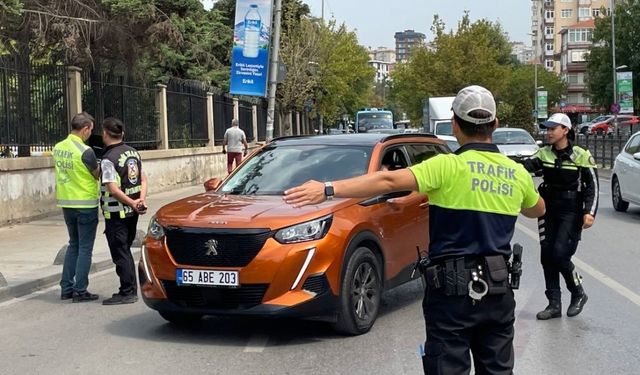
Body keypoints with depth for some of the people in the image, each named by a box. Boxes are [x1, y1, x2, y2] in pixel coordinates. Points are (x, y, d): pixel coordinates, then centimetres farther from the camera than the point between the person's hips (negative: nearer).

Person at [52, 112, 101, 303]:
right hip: (85, 204, -7)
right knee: (85, 248, 3)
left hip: (66, 204, 7)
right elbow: (98, 175, -8)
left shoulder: (58, 148, 3)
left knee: (73, 245, 19)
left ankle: (66, 288, 19)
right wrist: (100, 165, 11)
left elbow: (65, 172, 9)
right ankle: (80, 291, 5)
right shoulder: (85, 151, -19)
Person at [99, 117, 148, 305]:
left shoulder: (108, 159, -17)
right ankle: (131, 289, 22)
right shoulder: (133, 152, 8)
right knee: (126, 250, 18)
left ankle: (127, 293, 2)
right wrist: (141, 200, -4)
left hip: (116, 213, -8)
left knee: (120, 253, 0)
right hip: (132, 212, 8)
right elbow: (143, 179, 8)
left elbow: (113, 189, -23)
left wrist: (132, 203, -15)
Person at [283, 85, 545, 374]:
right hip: (498, 288, 5)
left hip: (453, 288, -5)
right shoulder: (517, 173, 6)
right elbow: (538, 209, 26)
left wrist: (327, 189, -22)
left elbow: (389, 181, -20)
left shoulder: (449, 166, -11)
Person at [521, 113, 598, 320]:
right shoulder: (544, 154, 5)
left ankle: (578, 293, 13)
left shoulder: (581, 156, -6)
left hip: (571, 213, -5)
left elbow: (592, 186, -6)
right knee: (547, 257, 3)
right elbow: (527, 166, -13)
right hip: (549, 211, 5)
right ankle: (554, 305, 13)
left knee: (560, 255, -13)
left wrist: (589, 212, -18)